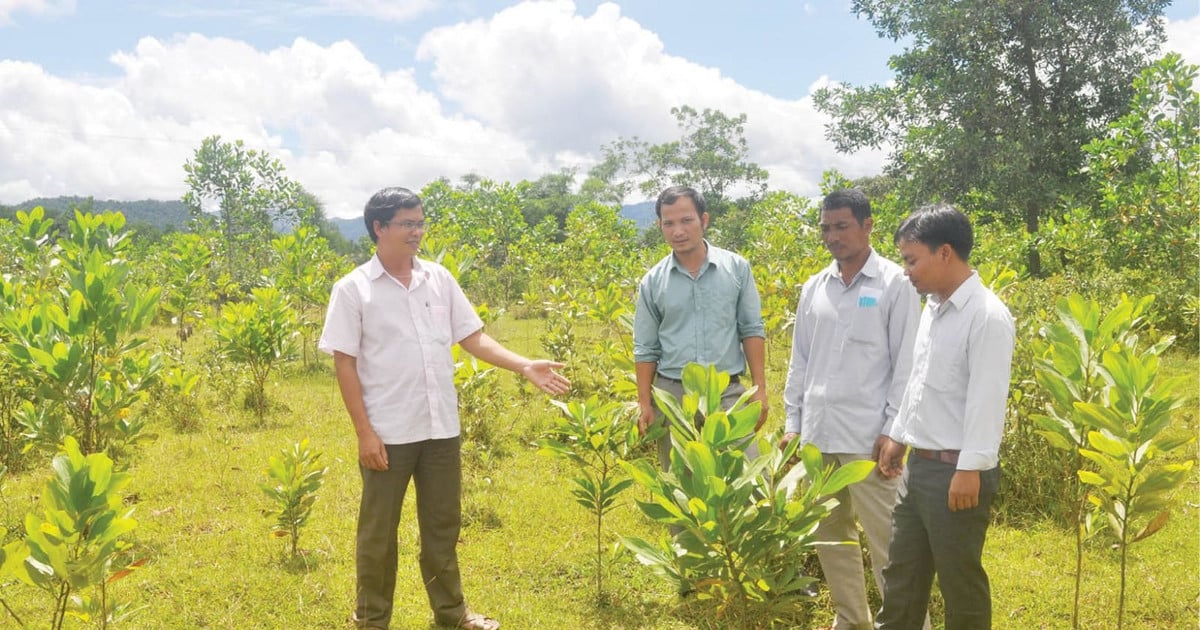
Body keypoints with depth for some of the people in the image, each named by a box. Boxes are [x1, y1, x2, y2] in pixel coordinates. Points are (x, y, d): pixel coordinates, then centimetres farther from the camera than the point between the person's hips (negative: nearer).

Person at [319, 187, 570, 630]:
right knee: (378, 531, 7)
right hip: (387, 433, -4)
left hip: (441, 428, 4)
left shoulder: (439, 279, 5)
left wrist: (524, 366, -6)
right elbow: (344, 364, -7)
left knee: (443, 525, 15)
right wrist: (364, 432, -12)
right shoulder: (352, 290, -7)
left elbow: (473, 338, 8)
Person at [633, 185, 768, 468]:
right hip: (672, 395, 1)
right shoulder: (652, 282, 3)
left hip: (728, 392, -1)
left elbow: (752, 330, 4)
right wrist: (645, 405, 2)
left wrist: (760, 389, -2)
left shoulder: (736, 268, 1)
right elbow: (646, 349, 7)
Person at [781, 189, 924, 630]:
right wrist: (792, 423, 11)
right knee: (829, 532, 14)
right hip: (816, 433, 6)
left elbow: (906, 363, -6)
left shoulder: (894, 284, -4)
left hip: (867, 436, -6)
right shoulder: (814, 288, 11)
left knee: (885, 537, -3)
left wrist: (893, 429, -10)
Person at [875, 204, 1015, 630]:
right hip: (919, 464, 9)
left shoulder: (987, 316, -17)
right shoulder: (932, 309, 11)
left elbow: (987, 398, -21)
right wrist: (898, 436, 22)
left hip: (956, 471, -9)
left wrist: (970, 469, -22)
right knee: (901, 573, 16)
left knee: (960, 581, 5)